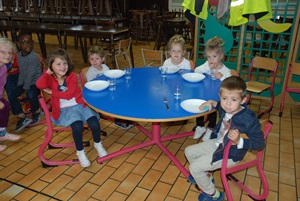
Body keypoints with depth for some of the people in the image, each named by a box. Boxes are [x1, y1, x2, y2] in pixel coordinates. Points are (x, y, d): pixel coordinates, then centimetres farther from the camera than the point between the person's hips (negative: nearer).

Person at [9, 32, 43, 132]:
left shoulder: (33, 57, -23)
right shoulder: (19, 55, 1)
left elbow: (30, 74, -23)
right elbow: (21, 72, 7)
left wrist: (26, 87, -20)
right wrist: (19, 85, 3)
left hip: (36, 81, -7)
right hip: (24, 81, 7)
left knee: (30, 94, -34)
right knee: (12, 95, -7)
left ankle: (37, 112, -2)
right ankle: (22, 118, 2)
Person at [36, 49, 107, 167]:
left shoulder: (72, 76, -2)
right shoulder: (50, 78, 0)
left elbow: (69, 94, -14)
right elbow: (39, 85, -24)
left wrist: (52, 92, -10)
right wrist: (47, 72, -14)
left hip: (79, 104, 1)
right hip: (64, 109, -1)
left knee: (94, 123, -21)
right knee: (77, 126, -31)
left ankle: (97, 144, 12)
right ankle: (80, 152, -4)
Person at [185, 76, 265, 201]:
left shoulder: (249, 120, -33)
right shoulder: (226, 109, -12)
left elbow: (260, 143, -27)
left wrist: (239, 141, -41)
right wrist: (212, 103, -2)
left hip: (230, 154, -8)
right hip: (218, 143, 8)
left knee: (194, 167, -10)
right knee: (189, 151, 13)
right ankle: (205, 177, 34)